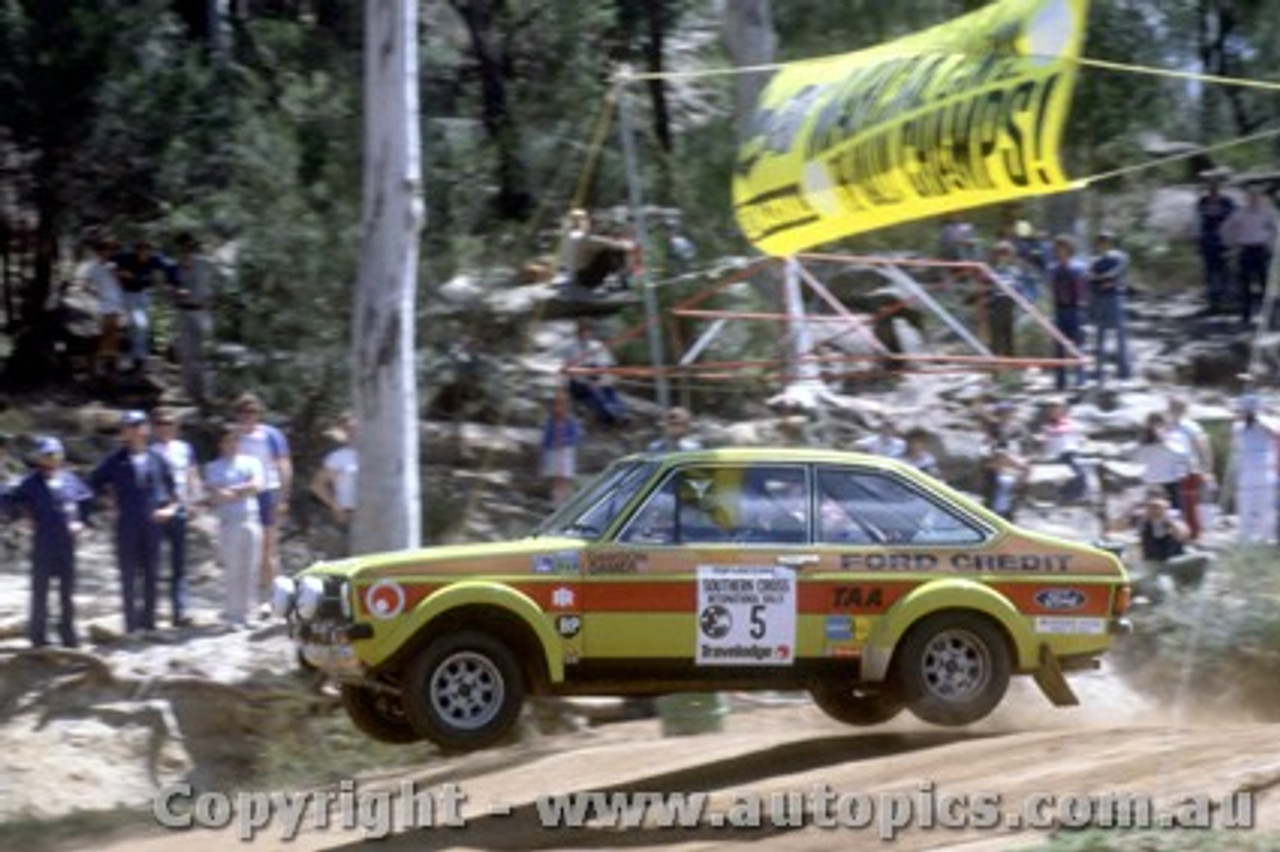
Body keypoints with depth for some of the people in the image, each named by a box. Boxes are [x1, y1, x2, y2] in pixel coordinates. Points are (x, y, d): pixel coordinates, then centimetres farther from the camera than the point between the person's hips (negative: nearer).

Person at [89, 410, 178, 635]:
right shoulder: (115, 461, -2)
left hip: (153, 522, 2)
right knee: (129, 575, 0)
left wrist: (170, 507, 0)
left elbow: (172, 486, 13)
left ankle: (149, 619, 16)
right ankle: (131, 622, 4)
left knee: (152, 574, 7)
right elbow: (94, 484, 4)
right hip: (127, 526, -2)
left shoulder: (156, 459, 4)